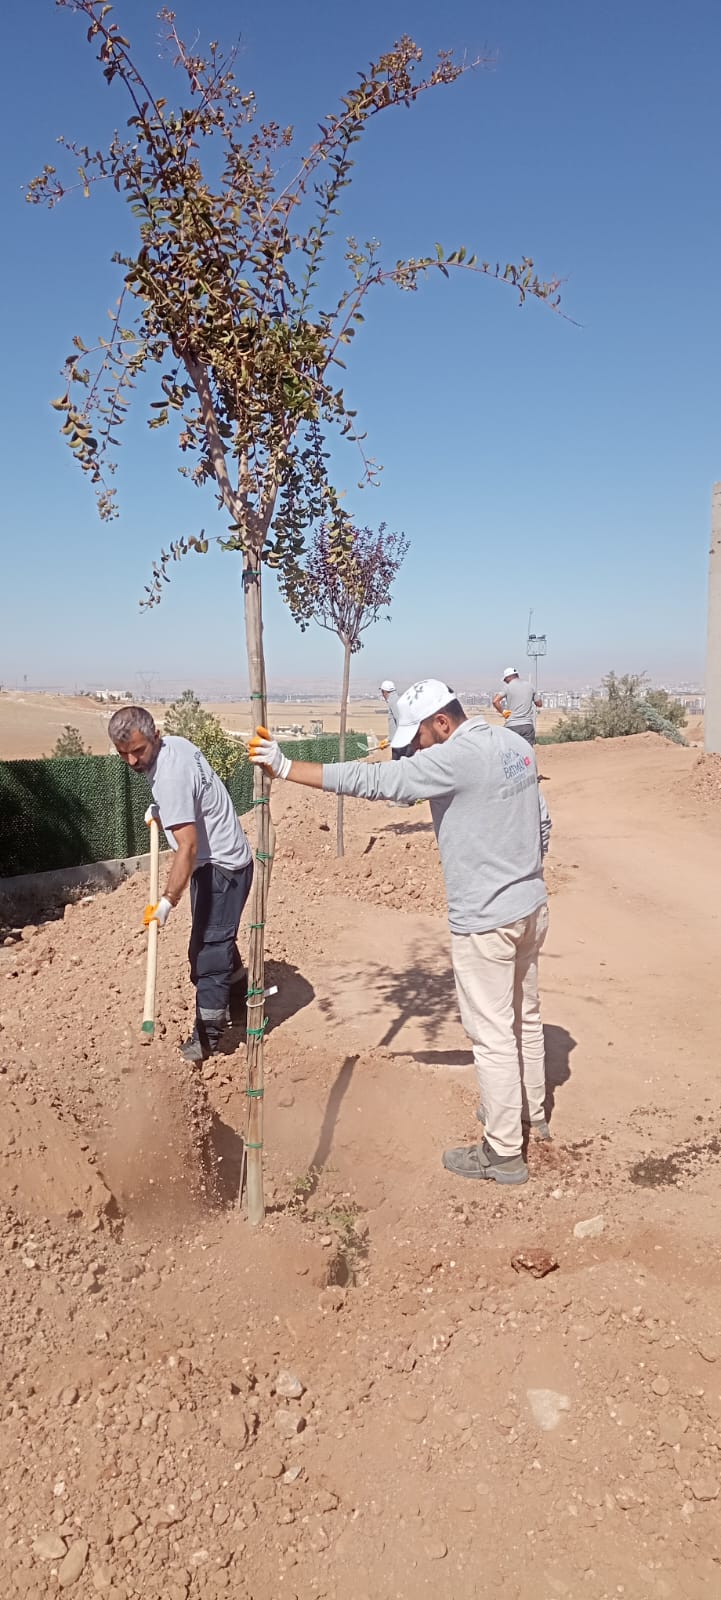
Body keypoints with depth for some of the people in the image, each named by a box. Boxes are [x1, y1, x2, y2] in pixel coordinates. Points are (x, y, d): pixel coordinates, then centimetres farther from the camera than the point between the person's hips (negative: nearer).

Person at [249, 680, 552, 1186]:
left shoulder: (455, 757, -21)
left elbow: (371, 781, -24)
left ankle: (503, 1152, 17)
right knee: (526, 1016, 24)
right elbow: (541, 820, 13)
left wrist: (285, 767, -20)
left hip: (485, 920, -9)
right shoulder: (516, 743, 5)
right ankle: (531, 1112, 43)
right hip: (532, 906, 9)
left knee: (493, 1035, 4)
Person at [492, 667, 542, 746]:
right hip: (527, 725, 3)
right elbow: (539, 703, 16)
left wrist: (503, 712, -2)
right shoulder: (530, 685, 9)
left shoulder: (507, 687, -2)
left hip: (512, 726, -2)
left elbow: (495, 701, -16)